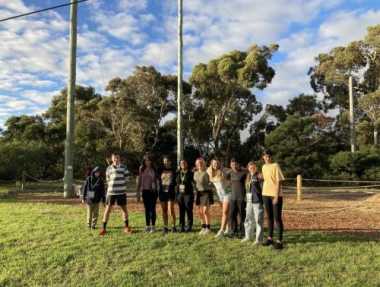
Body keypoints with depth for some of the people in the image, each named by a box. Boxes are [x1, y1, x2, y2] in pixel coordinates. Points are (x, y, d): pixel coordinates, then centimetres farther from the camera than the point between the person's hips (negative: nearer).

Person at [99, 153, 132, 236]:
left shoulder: (123, 167, 0)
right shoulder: (109, 168, 5)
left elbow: (127, 178, 2)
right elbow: (108, 180, 15)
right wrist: (112, 186, 6)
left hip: (121, 192, 0)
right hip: (111, 192, 0)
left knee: (124, 209, 9)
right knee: (108, 209, 2)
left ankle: (126, 227, 23)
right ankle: (104, 228, 10)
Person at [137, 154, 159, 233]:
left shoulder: (154, 169, 0)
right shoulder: (142, 170, 7)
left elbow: (157, 180, 0)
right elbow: (139, 180, 10)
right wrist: (138, 191, 6)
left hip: (153, 191, -3)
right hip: (145, 191, 3)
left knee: (152, 209, -2)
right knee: (147, 209, 9)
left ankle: (153, 226, 5)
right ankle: (147, 226, 17)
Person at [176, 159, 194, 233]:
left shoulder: (190, 173, -2)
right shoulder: (178, 173, 9)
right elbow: (175, 183, 14)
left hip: (188, 194, -4)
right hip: (180, 194, 4)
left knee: (189, 211, -1)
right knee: (181, 211, 7)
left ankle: (189, 226, 9)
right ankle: (182, 226, 15)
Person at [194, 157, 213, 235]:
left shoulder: (206, 173, -8)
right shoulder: (195, 173, 12)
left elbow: (210, 182, -7)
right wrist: (196, 189, 12)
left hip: (206, 193, -6)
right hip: (199, 193, 6)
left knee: (205, 211, -8)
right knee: (200, 212, 9)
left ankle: (208, 228, 4)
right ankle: (203, 227, 21)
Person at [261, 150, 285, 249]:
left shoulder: (275, 166, -9)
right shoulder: (264, 167, 11)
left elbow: (279, 181, -12)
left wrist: (276, 196, -17)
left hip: (276, 195, -6)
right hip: (266, 194, 6)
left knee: (277, 218, -4)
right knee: (269, 217, 14)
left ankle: (279, 241, 1)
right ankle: (270, 238, 23)